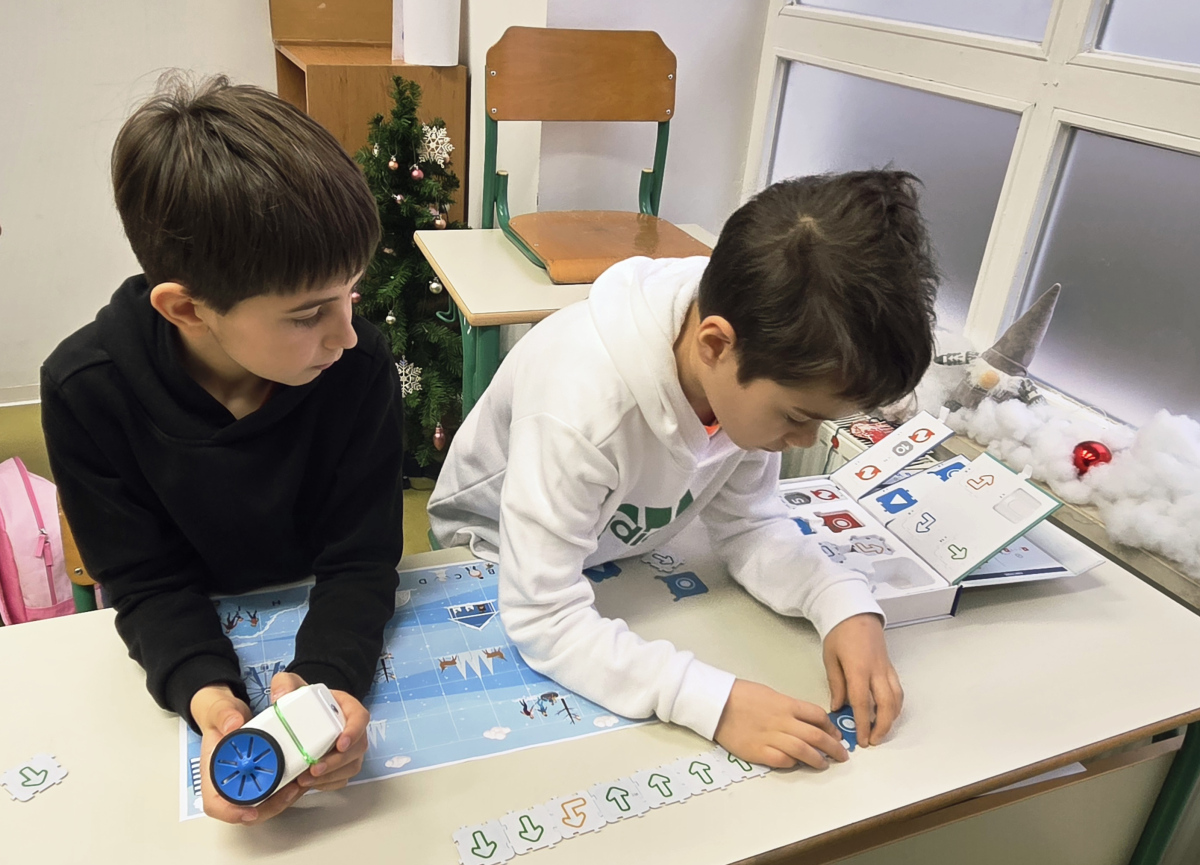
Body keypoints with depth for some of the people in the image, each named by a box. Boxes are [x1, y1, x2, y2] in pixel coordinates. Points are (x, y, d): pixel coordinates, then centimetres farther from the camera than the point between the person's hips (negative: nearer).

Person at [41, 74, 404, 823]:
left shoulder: (361, 367, -24)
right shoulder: (86, 389, -22)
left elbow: (361, 559, -17)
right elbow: (148, 581, -15)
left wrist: (327, 677, -36)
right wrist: (205, 693, -34)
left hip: (329, 628, 0)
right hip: (187, 648, 0)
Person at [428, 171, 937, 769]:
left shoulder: (754, 371, -22)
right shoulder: (581, 398, -40)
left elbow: (748, 521, -11)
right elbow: (543, 619, -37)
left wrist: (845, 604, -27)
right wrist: (715, 702, -44)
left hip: (620, 556, 5)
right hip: (497, 559, -5)